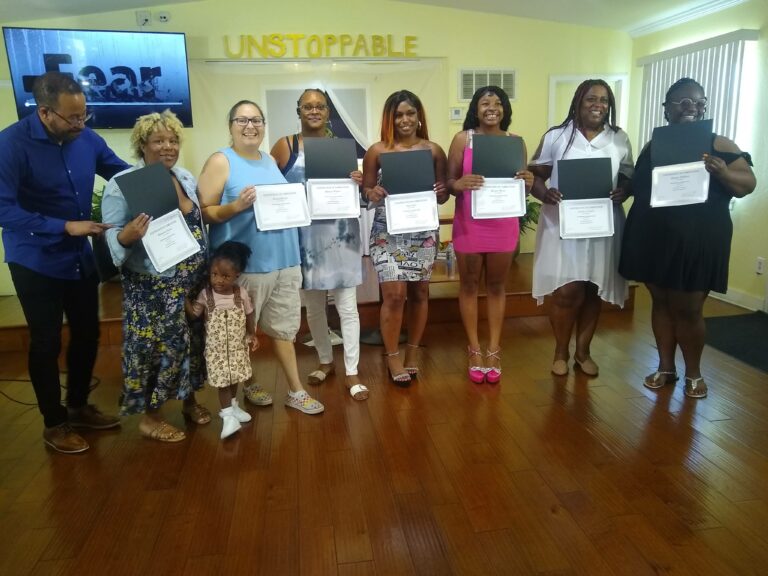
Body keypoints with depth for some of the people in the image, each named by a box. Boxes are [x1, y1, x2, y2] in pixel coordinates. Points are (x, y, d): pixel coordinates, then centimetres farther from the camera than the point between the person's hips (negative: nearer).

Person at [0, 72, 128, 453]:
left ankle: (79, 406, 36)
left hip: (81, 257, 6)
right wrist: (65, 227, -27)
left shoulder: (87, 138, -5)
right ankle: (54, 423, 25)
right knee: (46, 343, 7)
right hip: (36, 262, -5)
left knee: (87, 334, 15)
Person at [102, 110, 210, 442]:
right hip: (152, 286, -6)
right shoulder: (123, 184, -12)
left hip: (193, 282, 6)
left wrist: (207, 267, 7)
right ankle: (149, 418, 22)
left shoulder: (186, 178, 7)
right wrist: (127, 236, -34)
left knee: (192, 341, 16)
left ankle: (189, 400, 37)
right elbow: (111, 235, -12)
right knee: (158, 347, 2)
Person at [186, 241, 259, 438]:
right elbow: (193, 313, -12)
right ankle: (228, 415, 9)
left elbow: (249, 317, 3)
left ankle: (232, 406, 41)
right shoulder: (206, 294, -12)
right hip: (216, 349, -2)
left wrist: (252, 336, 0)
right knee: (223, 381, -3)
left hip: (237, 347, 2)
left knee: (235, 378, 18)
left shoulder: (242, 294, -9)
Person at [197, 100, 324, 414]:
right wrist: (236, 206, -25)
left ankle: (296, 391, 22)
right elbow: (204, 212, -10)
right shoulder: (220, 161, -5)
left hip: (284, 260, 6)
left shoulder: (270, 161, 14)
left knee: (284, 327, 13)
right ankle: (247, 385, 32)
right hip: (244, 265, -5)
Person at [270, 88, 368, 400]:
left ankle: (352, 372, 12)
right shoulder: (284, 146, 2)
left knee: (347, 306, 1)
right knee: (314, 306, 12)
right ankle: (326, 361, 32)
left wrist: (358, 183, -8)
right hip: (305, 235, 0)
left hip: (340, 233, 0)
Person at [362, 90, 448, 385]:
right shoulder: (377, 151, -1)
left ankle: (412, 352, 28)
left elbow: (444, 196, 8)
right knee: (394, 294, -5)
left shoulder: (434, 150, 4)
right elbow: (365, 190, 3)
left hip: (423, 231, 2)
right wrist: (373, 194, -19)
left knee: (419, 292, 10)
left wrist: (441, 193, -14)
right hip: (388, 232, -2)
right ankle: (392, 357, 13)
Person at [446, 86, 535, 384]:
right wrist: (458, 184, -25)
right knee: (469, 284, 7)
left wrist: (528, 183, -15)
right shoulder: (462, 139, -2)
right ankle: (475, 350, 21)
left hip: (503, 224, 2)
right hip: (469, 223, -1)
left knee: (497, 285, 10)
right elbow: (448, 183, -3)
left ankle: (493, 351, 22)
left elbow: (522, 188, 8)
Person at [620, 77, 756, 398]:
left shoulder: (719, 145, -2)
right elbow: (636, 187, 15)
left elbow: (748, 184, -7)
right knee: (661, 303, 12)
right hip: (654, 239, 3)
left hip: (698, 242, -3)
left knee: (689, 309, 1)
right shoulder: (652, 146, 8)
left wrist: (723, 173, -26)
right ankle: (665, 367, 26)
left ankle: (693, 372, 22)